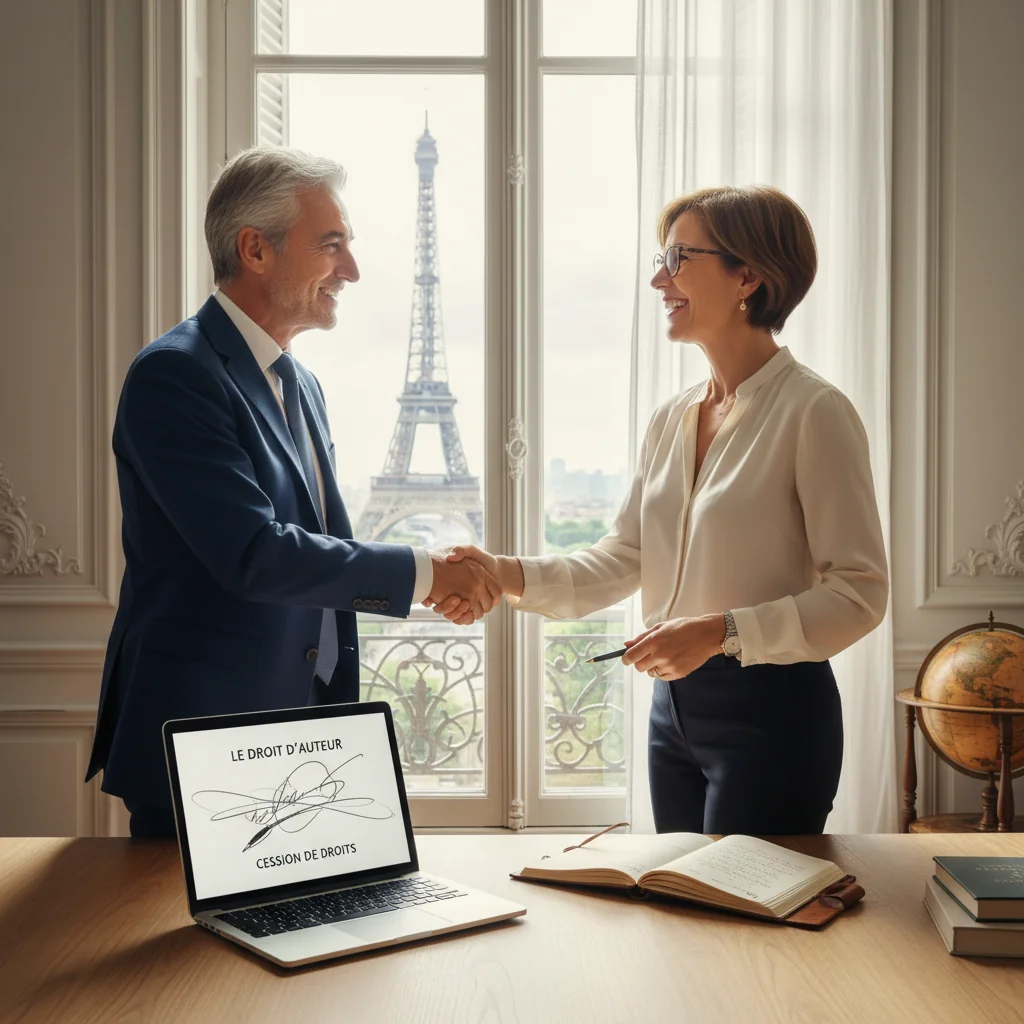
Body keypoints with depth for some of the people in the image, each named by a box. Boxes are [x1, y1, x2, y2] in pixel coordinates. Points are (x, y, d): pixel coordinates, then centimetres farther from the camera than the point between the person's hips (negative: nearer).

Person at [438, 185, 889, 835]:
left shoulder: (813, 411, -14)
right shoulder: (672, 420, 9)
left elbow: (858, 593, -16)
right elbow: (624, 558, 8)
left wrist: (721, 631, -24)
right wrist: (511, 575, -5)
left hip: (773, 713, -7)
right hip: (674, 707, 7)